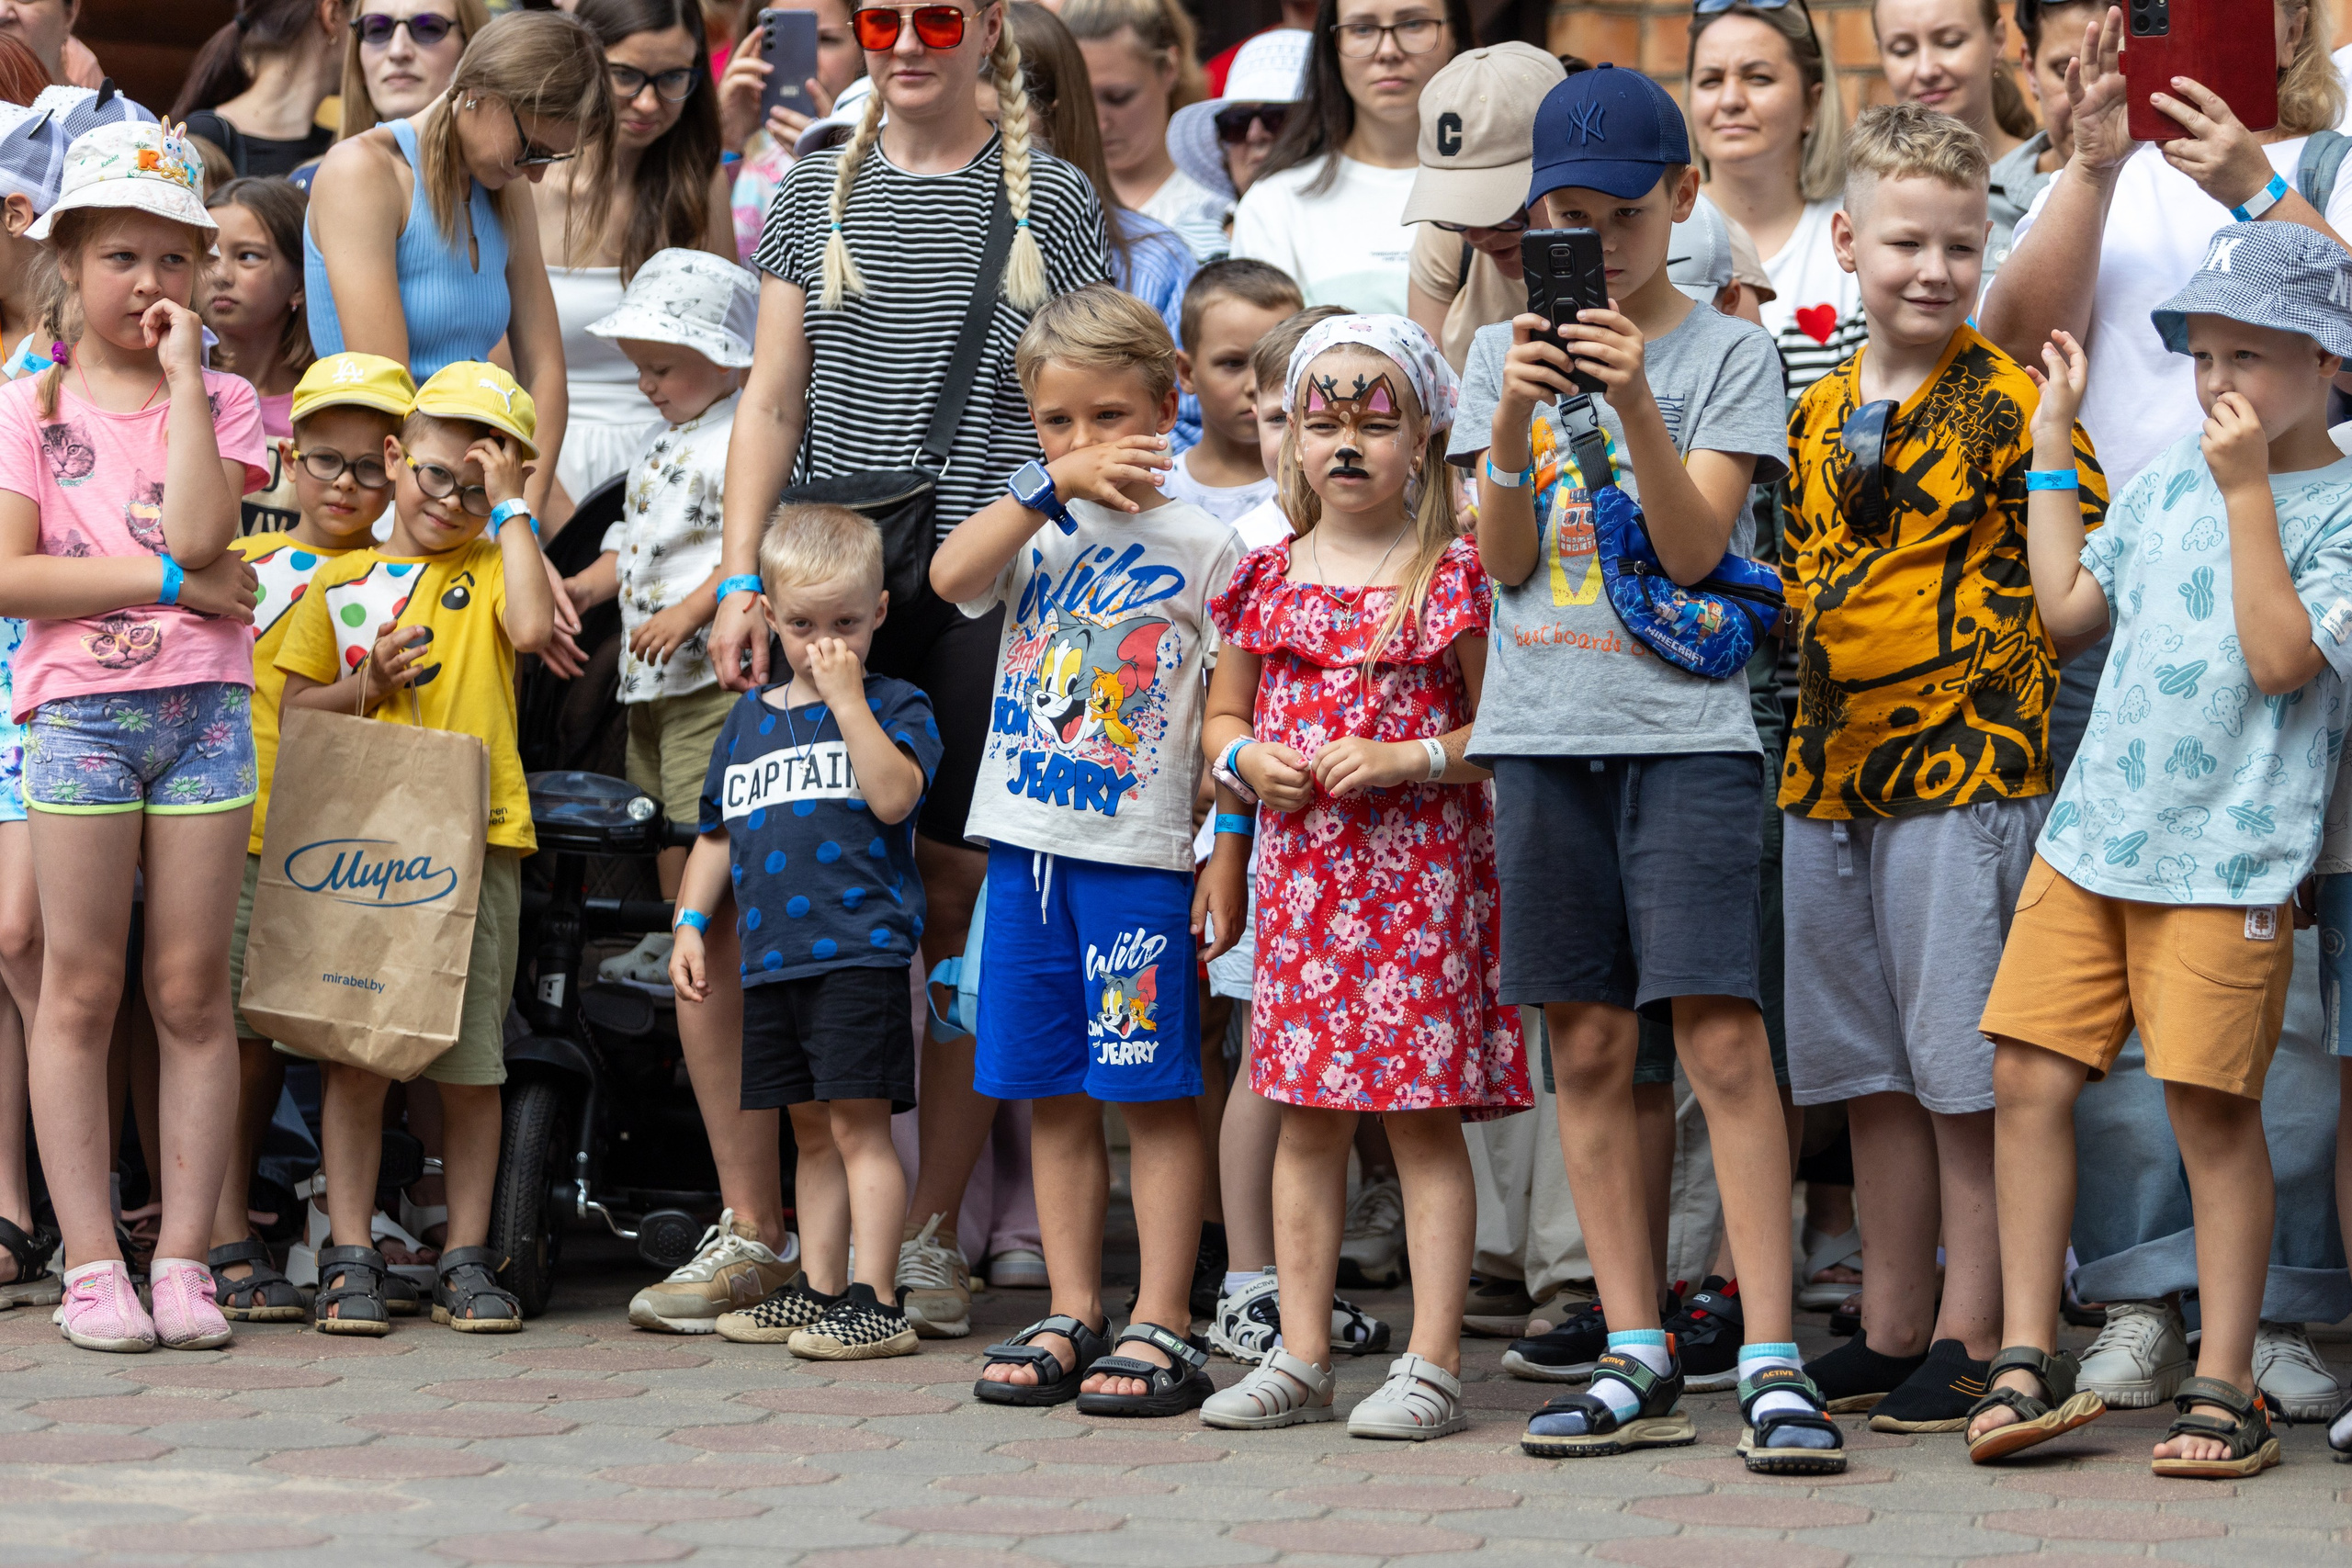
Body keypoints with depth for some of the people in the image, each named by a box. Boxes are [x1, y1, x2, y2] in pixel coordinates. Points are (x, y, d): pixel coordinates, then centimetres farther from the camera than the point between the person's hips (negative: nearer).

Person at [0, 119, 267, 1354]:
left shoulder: (220, 401, 8)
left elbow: (200, 532, -12)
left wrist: (182, 372, -7)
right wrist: (172, 582, -12)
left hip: (205, 708, 2)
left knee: (192, 990, 2)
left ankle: (183, 1257, 7)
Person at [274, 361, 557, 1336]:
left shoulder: (491, 569, 8)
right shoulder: (341, 582, 11)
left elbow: (531, 627, -15)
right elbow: (295, 706, 13)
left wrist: (509, 506, -7)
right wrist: (367, 686, -6)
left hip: (475, 842, -1)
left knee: (471, 1060, 3)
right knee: (354, 1051, 0)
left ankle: (466, 1262, 10)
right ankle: (350, 1258, 6)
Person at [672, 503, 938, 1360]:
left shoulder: (895, 707, 0)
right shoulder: (749, 718, 17)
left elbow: (892, 797, -19)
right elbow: (719, 833, 22)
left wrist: (848, 698, -17)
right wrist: (689, 920, 13)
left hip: (859, 951, -6)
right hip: (771, 959, 6)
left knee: (858, 1123, -9)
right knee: (812, 1130, 13)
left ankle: (876, 1304, -8)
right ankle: (819, 1290, 21)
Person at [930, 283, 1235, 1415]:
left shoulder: (1201, 547, 1)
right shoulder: (1034, 530, 11)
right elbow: (950, 577, -10)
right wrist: (1054, 485, -17)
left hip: (1140, 855, -4)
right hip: (1025, 843, 4)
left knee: (1152, 1095, -3)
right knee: (1053, 1096, 8)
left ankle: (1161, 1329, 1)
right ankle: (1071, 1319, 16)